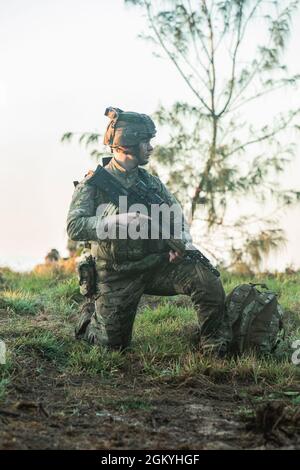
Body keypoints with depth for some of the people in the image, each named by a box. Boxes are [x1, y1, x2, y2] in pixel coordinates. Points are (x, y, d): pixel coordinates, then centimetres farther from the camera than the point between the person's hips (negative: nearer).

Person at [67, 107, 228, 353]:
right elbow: (75, 227, -18)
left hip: (158, 263, 3)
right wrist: (120, 221, -29)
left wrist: (183, 242, -8)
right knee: (113, 343, -4)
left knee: (208, 281, -20)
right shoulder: (93, 183, -6)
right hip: (118, 275, -3)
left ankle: (213, 343, 0)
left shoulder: (150, 181, 10)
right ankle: (91, 319, 29)